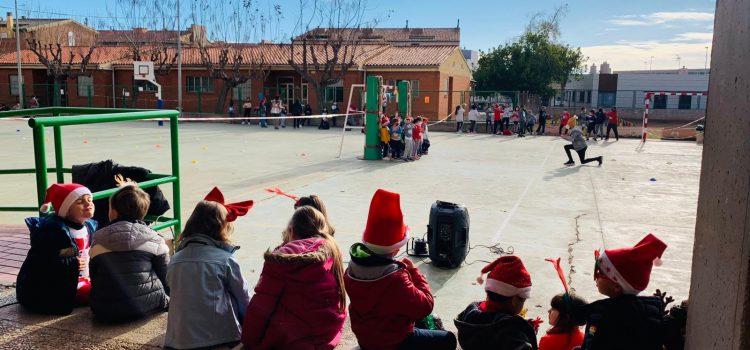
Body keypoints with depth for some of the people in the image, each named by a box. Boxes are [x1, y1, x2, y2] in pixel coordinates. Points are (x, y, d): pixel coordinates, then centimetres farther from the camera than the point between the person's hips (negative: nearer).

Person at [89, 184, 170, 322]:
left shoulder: (98, 241, 2)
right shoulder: (155, 240, -4)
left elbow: (94, 280, 10)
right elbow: (166, 279, -1)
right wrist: (166, 300, 19)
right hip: (146, 307, -3)